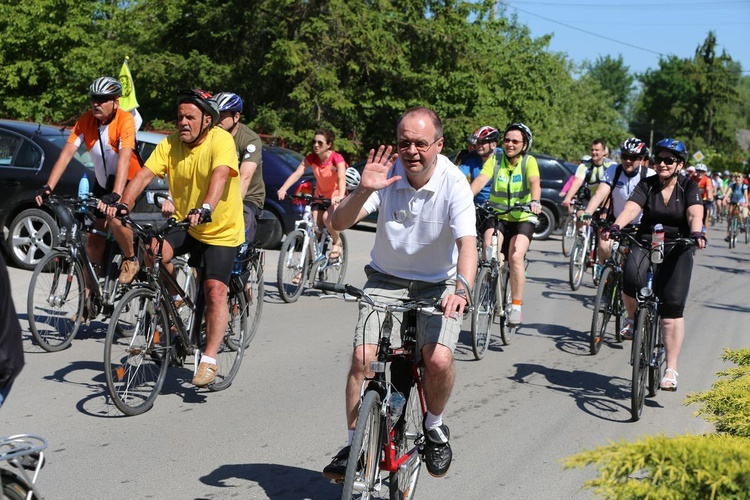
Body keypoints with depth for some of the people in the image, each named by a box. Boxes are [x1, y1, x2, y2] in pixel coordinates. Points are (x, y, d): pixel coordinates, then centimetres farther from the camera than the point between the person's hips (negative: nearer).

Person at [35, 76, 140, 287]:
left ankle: (131, 260, -4)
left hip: (127, 182, -5)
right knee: (94, 239, 2)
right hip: (102, 183, 5)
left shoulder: (125, 120, -24)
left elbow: (124, 159, -36)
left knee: (115, 218, -31)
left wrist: (115, 195, -48)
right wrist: (48, 187, -28)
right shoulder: (86, 120, -11)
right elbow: (66, 153, -17)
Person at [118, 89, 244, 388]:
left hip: (221, 231, -4)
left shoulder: (221, 140, -17)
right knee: (152, 250, -23)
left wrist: (205, 209, -52)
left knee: (215, 290, -16)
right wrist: (123, 205, -31)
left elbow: (220, 175, -35)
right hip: (183, 226, 4)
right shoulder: (170, 144, -3)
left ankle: (209, 361, -8)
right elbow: (144, 174, -13)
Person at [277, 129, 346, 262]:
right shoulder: (311, 158, -9)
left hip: (336, 197, -4)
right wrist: (283, 189, -36)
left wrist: (340, 196, -54)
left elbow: (342, 178, -34)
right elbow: (297, 173, -20)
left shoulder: (336, 158, -20)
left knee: (327, 218, -32)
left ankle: (337, 242, -2)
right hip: (320, 195, 5)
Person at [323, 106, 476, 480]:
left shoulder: (454, 183, -20)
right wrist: (364, 190, -40)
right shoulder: (386, 173, -15)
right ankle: (353, 445, 3)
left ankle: (434, 426, 8)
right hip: (386, 278, 2)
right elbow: (339, 223, -21)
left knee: (439, 359, -23)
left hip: (437, 284, -1)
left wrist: (462, 288, -48)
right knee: (362, 357, -16)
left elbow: (467, 242, -30)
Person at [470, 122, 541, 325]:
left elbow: (534, 183, -22)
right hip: (496, 216, 2)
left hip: (522, 218, -2)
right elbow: (481, 180, -16)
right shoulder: (496, 160, 0)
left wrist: (535, 201, -43)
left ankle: (516, 305, -11)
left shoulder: (529, 161, -4)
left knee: (516, 256, -22)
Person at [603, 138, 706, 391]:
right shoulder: (646, 185, 3)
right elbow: (631, 208, -13)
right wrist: (616, 226, -34)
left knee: (672, 308, -9)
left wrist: (696, 233, -38)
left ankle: (671, 370, -5)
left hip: (677, 249, -1)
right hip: (646, 244, 1)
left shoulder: (689, 187, 0)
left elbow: (694, 214, -17)